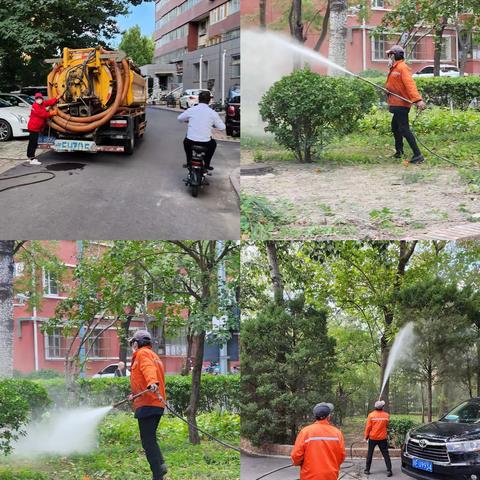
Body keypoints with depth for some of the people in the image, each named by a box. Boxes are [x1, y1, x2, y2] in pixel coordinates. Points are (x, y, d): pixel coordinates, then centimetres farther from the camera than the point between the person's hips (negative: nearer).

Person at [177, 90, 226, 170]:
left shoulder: (191, 110, -2)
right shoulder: (212, 113, -5)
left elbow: (179, 118, 15)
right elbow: (222, 127, 2)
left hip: (191, 142, 1)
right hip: (205, 143, -1)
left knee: (186, 141, 37)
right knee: (213, 143, 34)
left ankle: (189, 162, 35)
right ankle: (206, 164, 29)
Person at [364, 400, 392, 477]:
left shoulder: (371, 415, -9)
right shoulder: (386, 415, -6)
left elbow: (368, 427, -7)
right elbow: (386, 425, 9)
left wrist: (366, 436, 4)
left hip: (372, 438, 0)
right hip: (382, 438, 0)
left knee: (370, 454, 11)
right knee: (385, 454, 4)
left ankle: (367, 470, 13)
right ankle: (389, 470, -2)